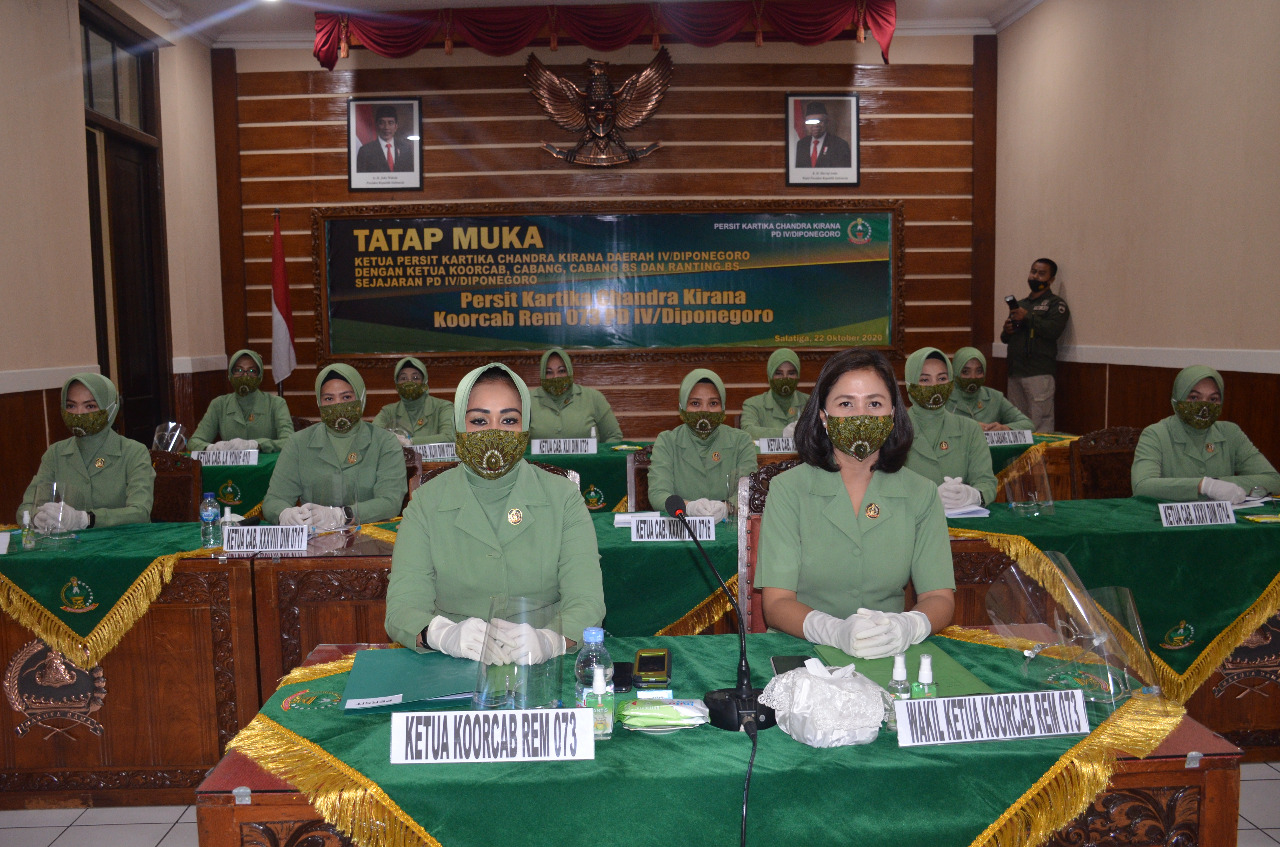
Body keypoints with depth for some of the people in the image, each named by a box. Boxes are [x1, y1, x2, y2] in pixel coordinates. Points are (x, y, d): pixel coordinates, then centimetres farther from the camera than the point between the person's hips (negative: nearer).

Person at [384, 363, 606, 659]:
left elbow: (587, 601, -6)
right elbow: (402, 607, -5)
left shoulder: (563, 498, 3)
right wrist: (445, 634, -27)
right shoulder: (426, 504, 3)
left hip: (545, 670, -1)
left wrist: (551, 640, -29)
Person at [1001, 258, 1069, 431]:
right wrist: (1006, 331, 6)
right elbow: (1005, 338, 28)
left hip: (1039, 373, -6)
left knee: (1040, 425, -11)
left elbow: (1053, 330, -14)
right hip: (1015, 371, 7)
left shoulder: (1056, 303, 4)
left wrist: (1027, 318, -13)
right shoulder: (1020, 304, 25)